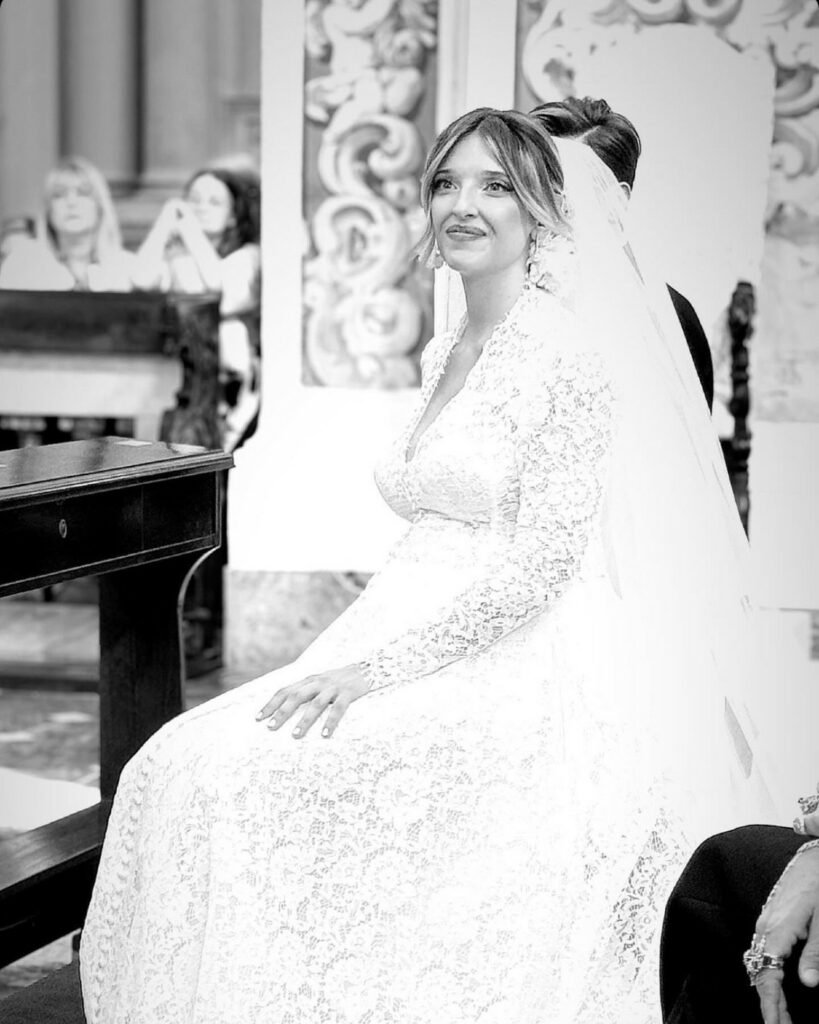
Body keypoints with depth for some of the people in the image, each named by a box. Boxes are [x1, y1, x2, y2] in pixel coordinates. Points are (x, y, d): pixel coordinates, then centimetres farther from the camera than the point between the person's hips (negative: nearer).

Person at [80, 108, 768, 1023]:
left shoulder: (569, 351, -9)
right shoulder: (441, 356, 16)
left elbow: (544, 560, -16)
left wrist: (378, 666, -19)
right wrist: (350, 656, 8)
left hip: (518, 678, -8)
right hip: (418, 657, 8)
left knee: (259, 782, -25)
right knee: (182, 765, -12)